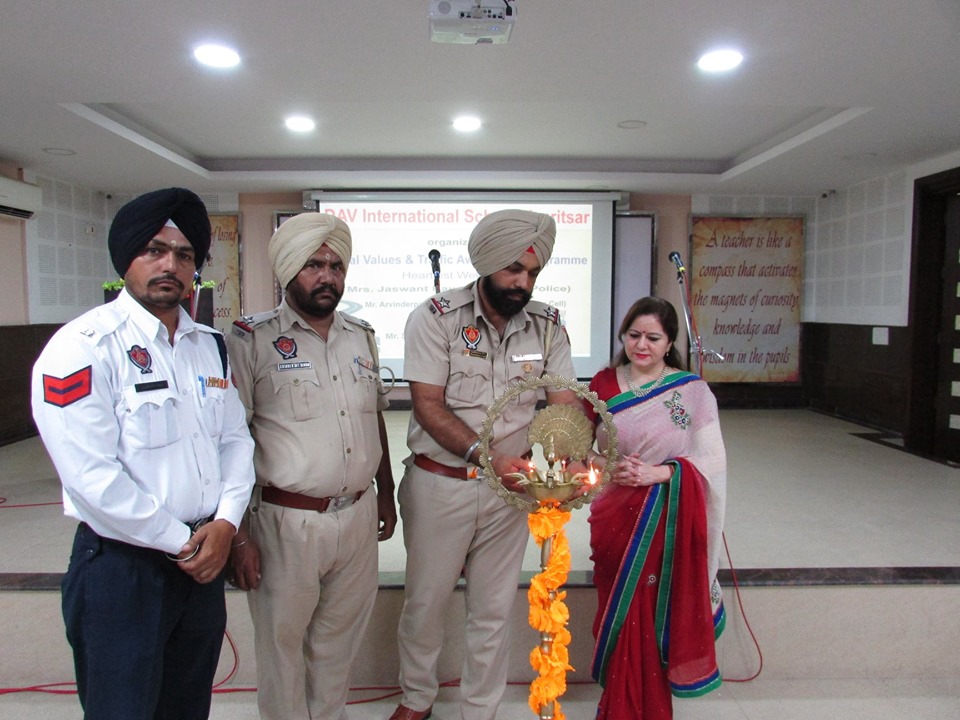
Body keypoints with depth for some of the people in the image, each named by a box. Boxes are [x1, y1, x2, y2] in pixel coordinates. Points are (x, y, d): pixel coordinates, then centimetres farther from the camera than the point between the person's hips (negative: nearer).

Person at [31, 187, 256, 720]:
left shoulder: (209, 345, 7)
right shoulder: (82, 347, -14)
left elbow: (235, 436, 7)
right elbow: (91, 476, -20)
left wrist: (225, 522, -7)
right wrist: (179, 541, -14)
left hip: (204, 557, 6)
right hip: (121, 568, -6)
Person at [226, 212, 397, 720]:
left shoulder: (362, 336, 8)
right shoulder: (252, 340, -10)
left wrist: (386, 494, 18)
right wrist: (238, 534, -12)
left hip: (358, 517, 5)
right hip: (287, 521, -4)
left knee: (338, 640, 19)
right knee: (282, 644, 12)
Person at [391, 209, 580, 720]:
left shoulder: (547, 326, -1)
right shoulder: (436, 318, -12)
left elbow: (565, 403, -2)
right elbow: (428, 407, -16)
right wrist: (486, 455, -29)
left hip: (510, 485, 3)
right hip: (439, 484, -2)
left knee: (493, 609, 14)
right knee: (425, 599, 15)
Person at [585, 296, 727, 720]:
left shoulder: (692, 391, -1)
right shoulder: (603, 385, 4)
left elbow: (711, 459, -6)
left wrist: (658, 472, -19)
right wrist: (610, 471, -12)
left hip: (670, 522, -1)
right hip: (616, 521, 1)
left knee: (657, 620, 5)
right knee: (623, 619, 9)